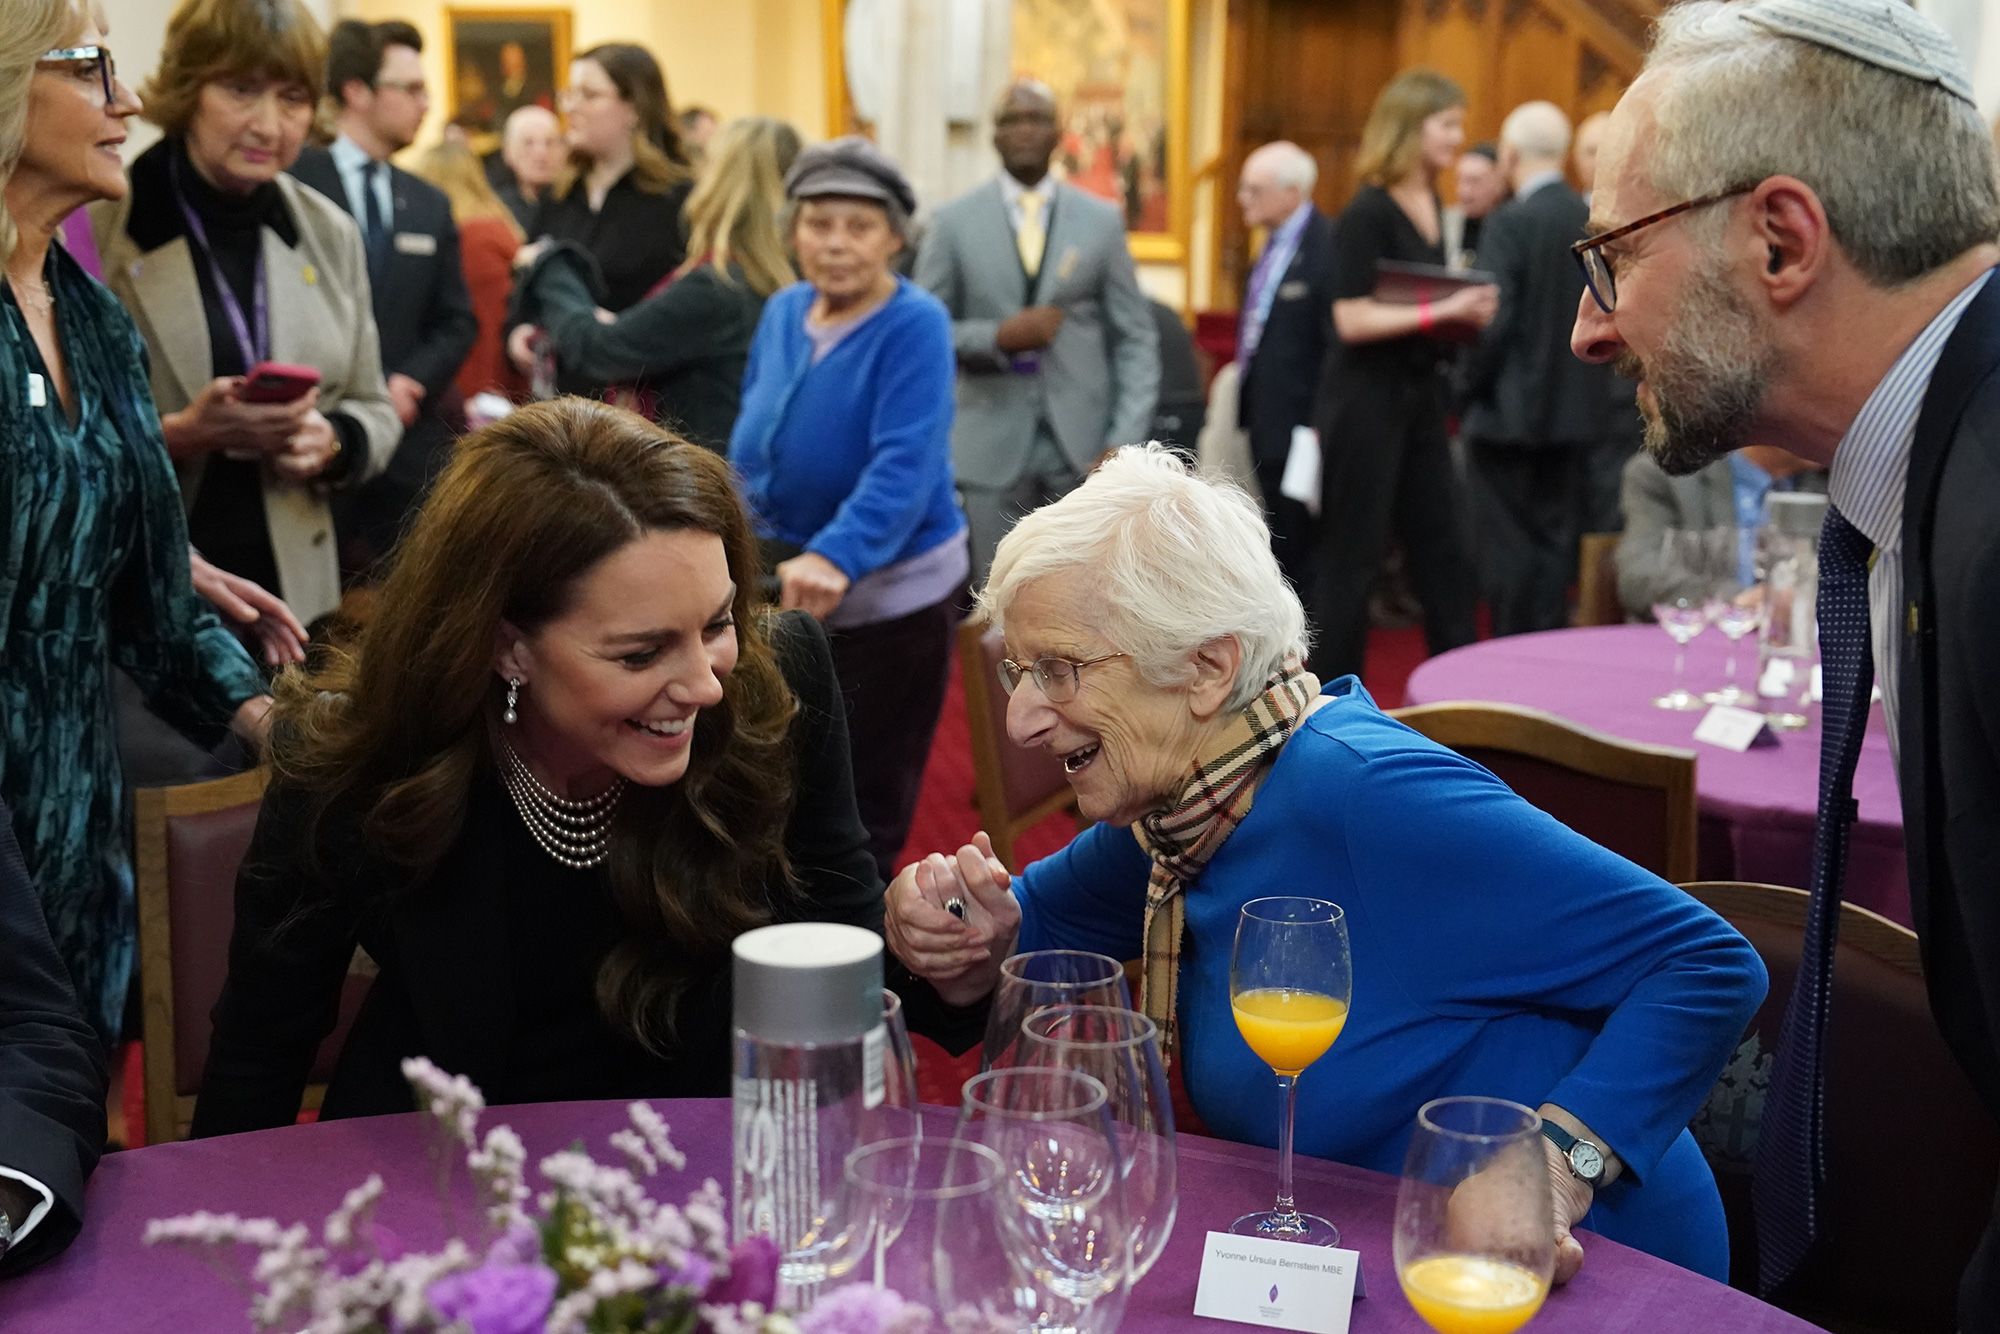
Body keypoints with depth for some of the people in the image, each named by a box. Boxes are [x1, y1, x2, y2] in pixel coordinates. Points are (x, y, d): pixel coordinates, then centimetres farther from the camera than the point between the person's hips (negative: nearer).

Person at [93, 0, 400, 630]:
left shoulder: (332, 234, 6)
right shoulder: (91, 228, -7)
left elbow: (374, 412, 12)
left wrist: (331, 442, -10)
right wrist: (176, 435, -23)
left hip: (290, 593, 4)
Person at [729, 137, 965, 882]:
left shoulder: (915, 325, -18)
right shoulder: (782, 312, 2)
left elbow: (904, 463, -29)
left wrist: (836, 557, -43)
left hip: (889, 593, -6)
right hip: (780, 583, 6)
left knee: (861, 812, 3)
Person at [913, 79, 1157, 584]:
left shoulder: (1102, 220, 7)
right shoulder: (954, 222, 4)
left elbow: (1136, 339, 6)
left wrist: (1124, 442, -5)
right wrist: (999, 337, -15)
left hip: (1084, 446, 1)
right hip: (992, 445, -1)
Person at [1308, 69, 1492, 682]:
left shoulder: (1430, 206, 11)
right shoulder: (1368, 213, -14)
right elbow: (1353, 319, -20)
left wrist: (1466, 313, 3)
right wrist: (1440, 311, -21)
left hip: (1419, 395, 8)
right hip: (1366, 400, -8)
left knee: (1443, 548, 9)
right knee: (1352, 554, 1)